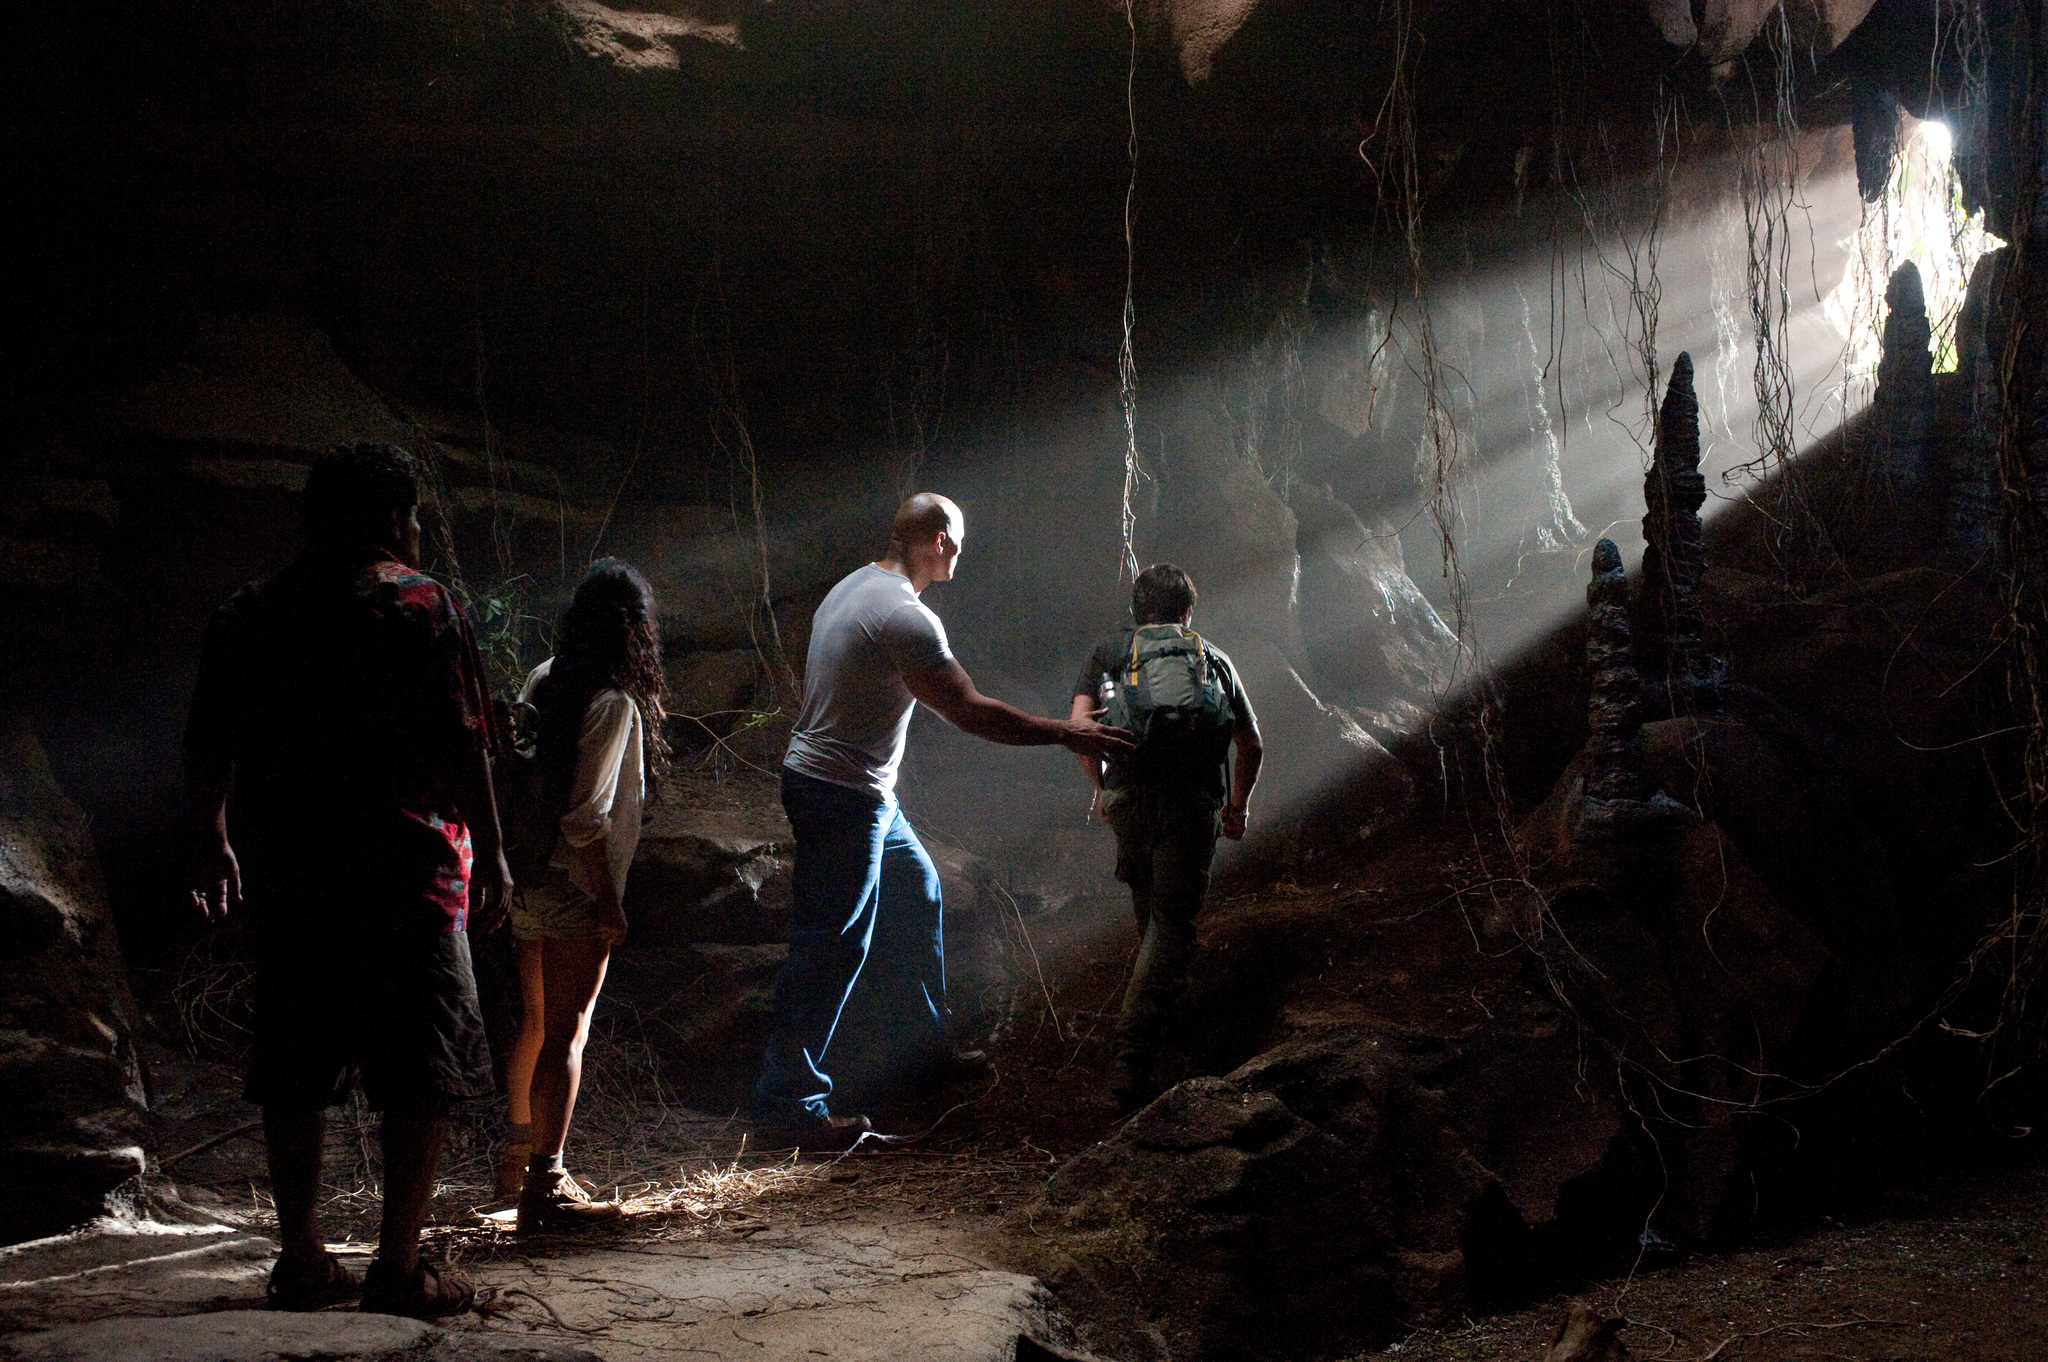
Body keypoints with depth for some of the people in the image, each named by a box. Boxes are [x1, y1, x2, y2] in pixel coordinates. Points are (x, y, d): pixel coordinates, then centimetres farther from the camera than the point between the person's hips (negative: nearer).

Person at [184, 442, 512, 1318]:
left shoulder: (249, 614, 9)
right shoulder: (423, 605, -6)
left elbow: (206, 748, 14)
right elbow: (464, 746, -10)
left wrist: (213, 842, 27)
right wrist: (491, 855, -4)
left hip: (287, 876, 5)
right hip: (409, 875, -5)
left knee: (296, 1070, 12)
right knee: (422, 1070, 2)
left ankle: (299, 1261, 15)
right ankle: (398, 1268, 0)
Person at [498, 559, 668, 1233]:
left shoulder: (543, 682, 5)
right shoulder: (614, 704, -17)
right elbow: (586, 816, -21)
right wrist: (607, 900, -15)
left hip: (530, 880, 8)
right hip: (577, 890, -8)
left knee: (536, 1020, 21)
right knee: (566, 1033, -2)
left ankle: (521, 1151, 35)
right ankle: (546, 1187, 0)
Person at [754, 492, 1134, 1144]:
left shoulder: (854, 587, 9)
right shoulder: (906, 618, -22)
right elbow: (970, 713, -22)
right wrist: (1064, 733, -14)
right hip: (844, 799, -11)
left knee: (914, 891, 23)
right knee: (833, 946, -7)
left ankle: (921, 1044, 35)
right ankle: (786, 1104, -3)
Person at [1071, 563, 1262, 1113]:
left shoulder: (1109, 651, 17)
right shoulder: (1214, 657, 21)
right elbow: (1251, 746, 20)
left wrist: (1099, 785, 18)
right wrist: (1238, 804, 34)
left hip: (1128, 795, 1)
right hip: (1195, 802, -1)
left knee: (1148, 898, 28)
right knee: (1173, 920, -1)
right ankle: (1132, 1055, -12)